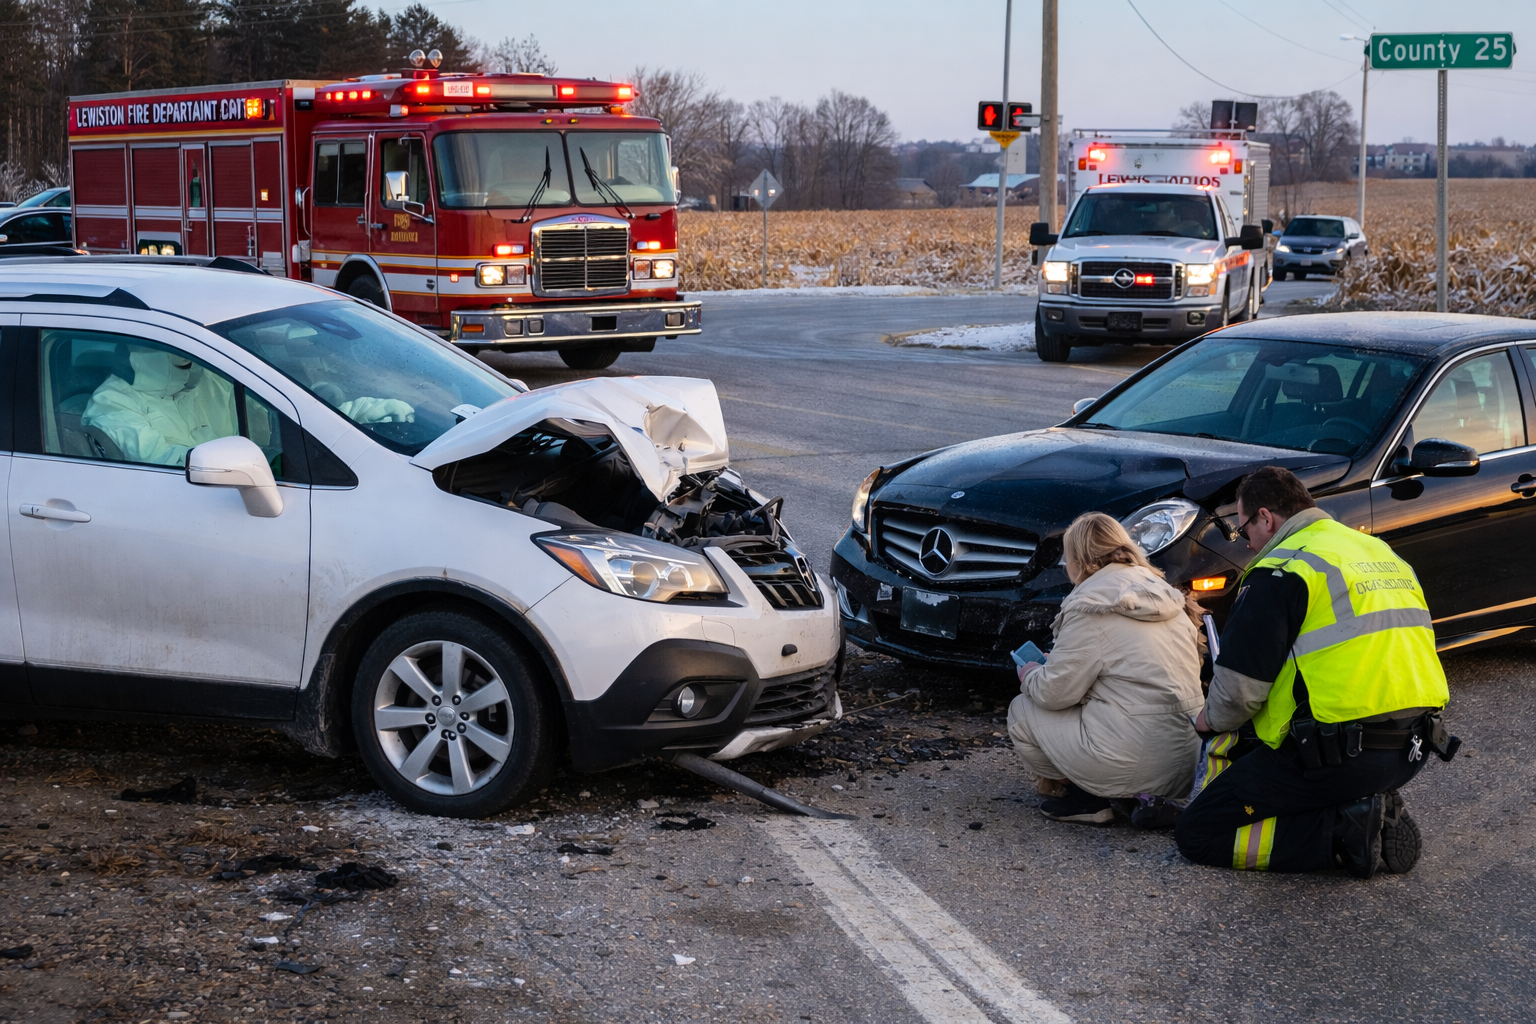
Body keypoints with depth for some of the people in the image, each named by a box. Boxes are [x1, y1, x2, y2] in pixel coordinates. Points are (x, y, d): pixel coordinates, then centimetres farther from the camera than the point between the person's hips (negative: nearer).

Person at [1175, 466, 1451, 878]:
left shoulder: (1280, 570, -9)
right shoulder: (1381, 552, 18)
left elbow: (1241, 685, -12)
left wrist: (1211, 718, 11)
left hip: (1342, 751, -8)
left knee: (1196, 834, 0)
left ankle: (1346, 829, -11)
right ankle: (1376, 808, 9)